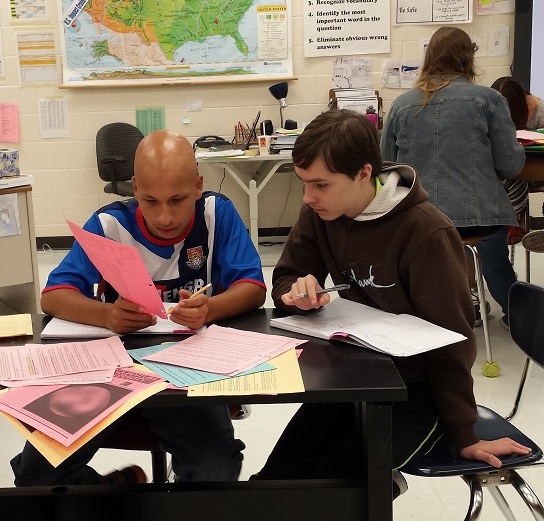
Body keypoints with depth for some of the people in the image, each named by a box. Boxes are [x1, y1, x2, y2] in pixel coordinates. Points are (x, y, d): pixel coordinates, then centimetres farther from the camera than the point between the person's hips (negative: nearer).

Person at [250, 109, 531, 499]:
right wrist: (298, 292, -21)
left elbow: (452, 338, -17)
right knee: (274, 480, -8)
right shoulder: (319, 215, -6)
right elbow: (285, 277, 5)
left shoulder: (425, 232, -23)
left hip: (416, 388, -5)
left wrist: (464, 434, -10)